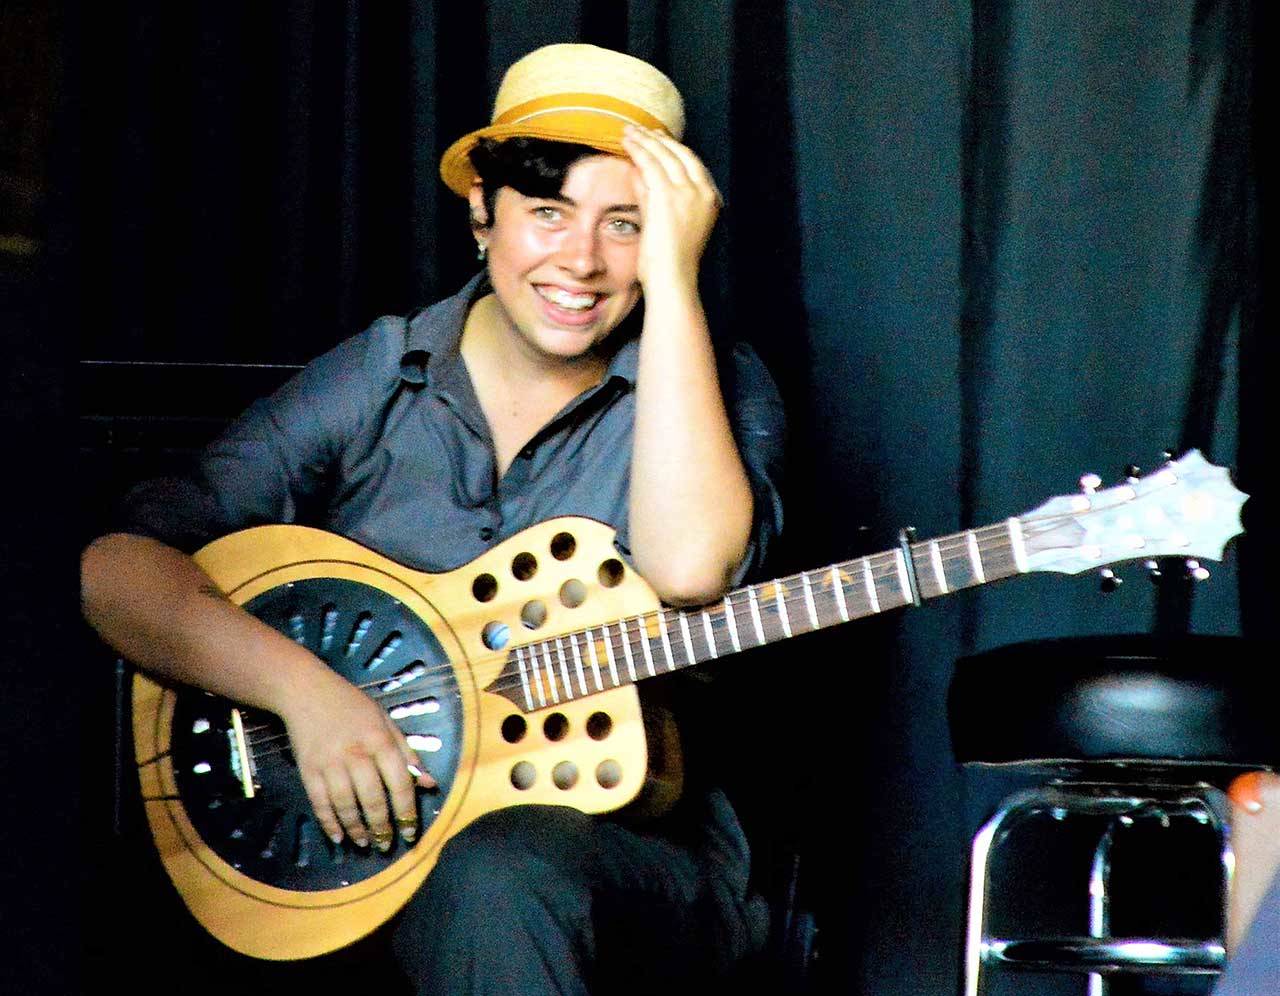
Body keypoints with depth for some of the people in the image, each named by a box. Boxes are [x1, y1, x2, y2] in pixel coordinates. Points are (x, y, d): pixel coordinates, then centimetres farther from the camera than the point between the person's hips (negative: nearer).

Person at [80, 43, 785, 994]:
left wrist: (673, 278, -17)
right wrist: (304, 689, -18)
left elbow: (688, 567, -21)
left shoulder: (714, 388, 3)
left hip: (630, 840, -1)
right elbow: (117, 563, -3)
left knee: (503, 872, -34)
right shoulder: (374, 382, 5)